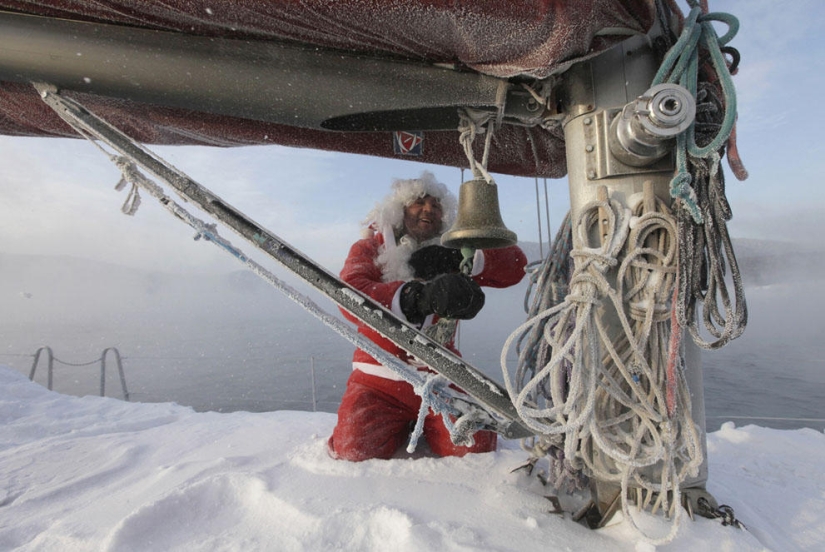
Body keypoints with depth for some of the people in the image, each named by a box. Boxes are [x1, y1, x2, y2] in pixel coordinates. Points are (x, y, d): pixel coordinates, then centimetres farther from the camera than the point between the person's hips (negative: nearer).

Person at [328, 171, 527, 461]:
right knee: (354, 450, -17)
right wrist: (416, 296, -38)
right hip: (380, 380, -1)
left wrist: (460, 259, -19)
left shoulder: (451, 251, 8)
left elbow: (515, 264, -1)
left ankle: (426, 426, 19)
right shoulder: (369, 248, 1)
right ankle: (401, 426, 16)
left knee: (476, 446, -13)